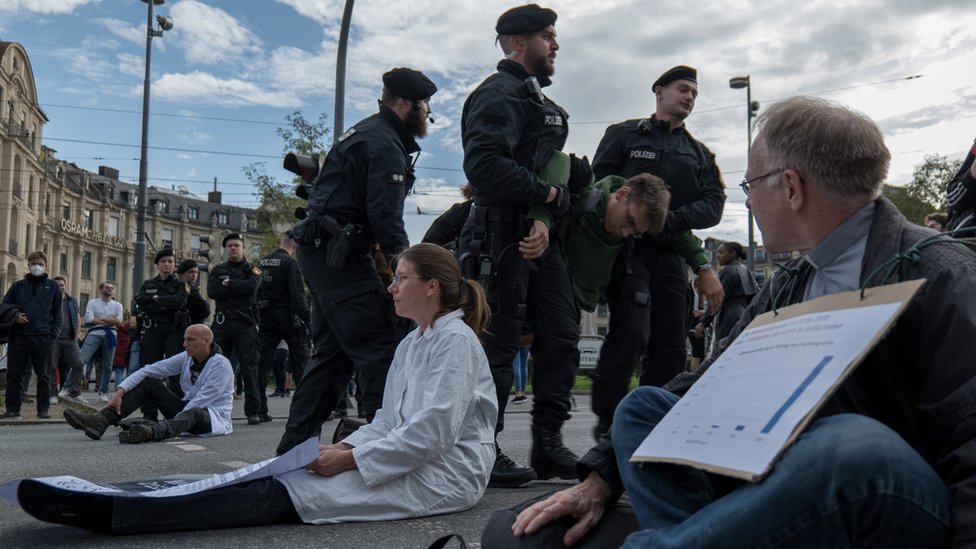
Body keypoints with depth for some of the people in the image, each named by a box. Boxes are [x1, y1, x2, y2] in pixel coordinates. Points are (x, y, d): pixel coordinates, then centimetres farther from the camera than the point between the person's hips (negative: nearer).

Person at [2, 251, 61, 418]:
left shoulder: (53, 287, 9)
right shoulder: (18, 286, 13)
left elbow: (57, 312, 8)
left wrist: (54, 334, -2)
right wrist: (14, 315, -5)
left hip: (43, 337, -2)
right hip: (18, 336, 2)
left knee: (43, 375, 2)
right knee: (14, 373, 3)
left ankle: (43, 409, 8)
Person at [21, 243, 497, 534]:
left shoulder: (454, 338, -10)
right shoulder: (411, 344, 20)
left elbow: (433, 431, -19)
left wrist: (351, 460, -16)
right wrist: (347, 446, 0)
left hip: (443, 473, -8)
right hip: (410, 458, 8)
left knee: (282, 494, -21)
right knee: (275, 477, -11)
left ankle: (104, 512, -28)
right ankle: (107, 506, -19)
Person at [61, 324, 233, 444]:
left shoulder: (221, 365, -18)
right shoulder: (186, 358, 2)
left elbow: (200, 401, -23)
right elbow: (149, 370, -3)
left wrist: (169, 425, -26)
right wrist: (120, 391, -16)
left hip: (212, 416, -7)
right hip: (187, 408, 7)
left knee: (194, 413, -43)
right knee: (146, 384, -5)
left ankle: (150, 431, -71)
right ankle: (99, 422, -23)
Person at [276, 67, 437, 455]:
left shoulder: (366, 132, 21)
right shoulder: (385, 144, -12)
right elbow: (385, 216, -22)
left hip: (319, 251, 11)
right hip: (338, 254, -11)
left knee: (332, 351, 14)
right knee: (379, 350, -11)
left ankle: (296, 443, 19)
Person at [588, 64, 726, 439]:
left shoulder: (700, 154, 22)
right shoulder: (624, 135, 11)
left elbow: (713, 205, 6)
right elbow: (599, 186, 2)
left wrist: (668, 219, -13)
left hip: (670, 254, 5)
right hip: (628, 246, -5)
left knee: (670, 345, 3)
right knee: (632, 330, -19)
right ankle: (607, 421, -9)